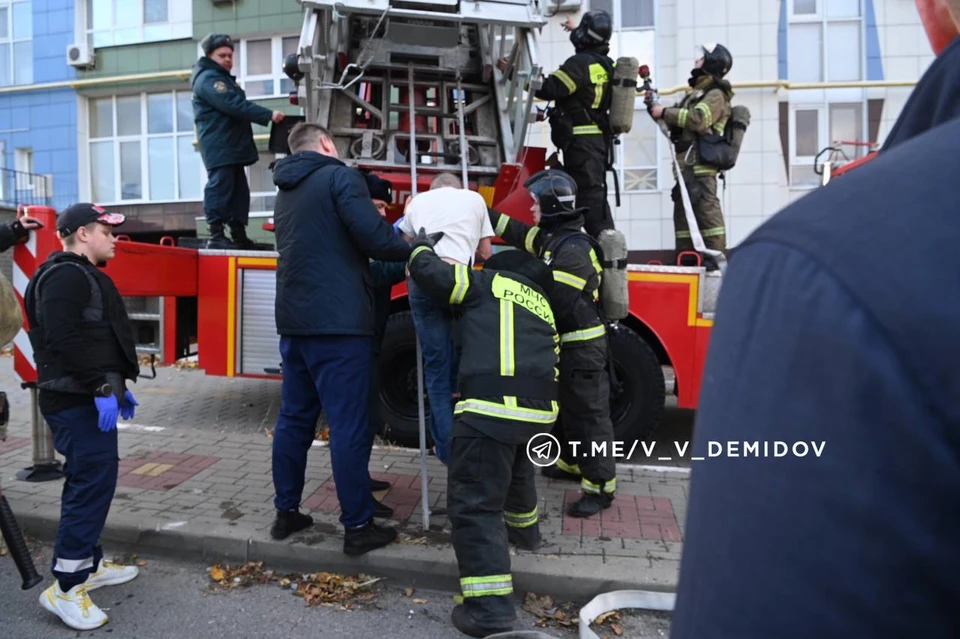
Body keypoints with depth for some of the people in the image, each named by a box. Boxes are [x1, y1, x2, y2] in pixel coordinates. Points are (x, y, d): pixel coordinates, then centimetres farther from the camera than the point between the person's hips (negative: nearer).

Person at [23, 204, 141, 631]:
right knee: (92, 482, -11)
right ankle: (65, 587, -4)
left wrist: (118, 386, 23)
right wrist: (101, 389, -25)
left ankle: (88, 564, 27)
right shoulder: (65, 276, -13)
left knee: (89, 481, 16)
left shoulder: (85, 277, 21)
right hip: (78, 401, -11)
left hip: (87, 399, 11)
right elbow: (63, 341, -24)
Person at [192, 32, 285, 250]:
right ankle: (216, 236, -14)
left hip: (231, 147, 11)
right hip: (218, 147, -11)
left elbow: (236, 106, 26)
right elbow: (235, 106, -21)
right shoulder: (208, 79, -9)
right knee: (219, 188, -13)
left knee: (238, 191, 9)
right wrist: (268, 115, -24)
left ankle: (239, 236, 12)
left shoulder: (223, 78, 26)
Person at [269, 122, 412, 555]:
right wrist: (414, 248, 1)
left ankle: (286, 513, 23)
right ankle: (358, 527, 3)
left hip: (294, 320, 8)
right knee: (348, 425, -4)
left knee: (294, 418, 14)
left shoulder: (286, 191, 20)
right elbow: (375, 238, -15)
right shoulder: (339, 176, -5)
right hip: (336, 321, -8)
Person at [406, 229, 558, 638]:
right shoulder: (543, 307, 30)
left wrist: (420, 248, 27)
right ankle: (524, 529, 59)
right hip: (539, 409, 8)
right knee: (517, 472, 36)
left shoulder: (491, 282, 11)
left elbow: (432, 275, 6)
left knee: (474, 504, -5)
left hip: (494, 406, -8)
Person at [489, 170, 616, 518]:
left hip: (582, 348, -10)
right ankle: (572, 463, 39)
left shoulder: (574, 248, -23)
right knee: (565, 408, 22)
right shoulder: (553, 237, 9)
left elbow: (554, 300, -29)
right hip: (566, 344, 10)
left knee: (588, 414, -4)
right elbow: (518, 233, 18)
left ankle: (601, 487, 5)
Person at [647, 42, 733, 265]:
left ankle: (715, 257, -15)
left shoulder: (715, 95, -1)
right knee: (683, 210, 8)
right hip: (686, 164, 10)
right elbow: (675, 119, 31)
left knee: (706, 208, -14)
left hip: (700, 164, -10)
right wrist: (655, 107, 15)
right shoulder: (696, 92, 29)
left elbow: (698, 119, -20)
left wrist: (665, 111, -14)